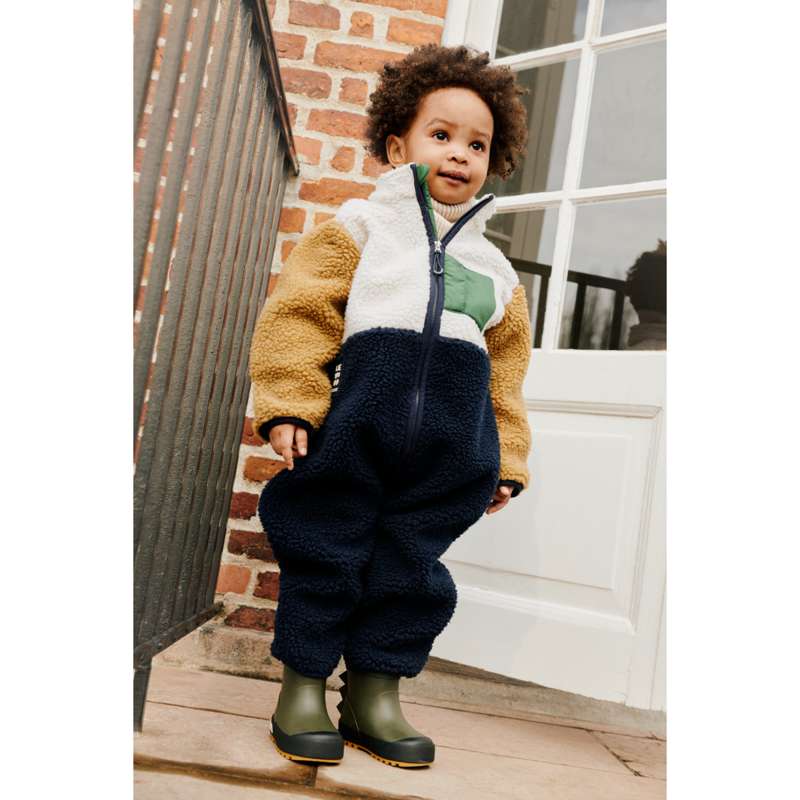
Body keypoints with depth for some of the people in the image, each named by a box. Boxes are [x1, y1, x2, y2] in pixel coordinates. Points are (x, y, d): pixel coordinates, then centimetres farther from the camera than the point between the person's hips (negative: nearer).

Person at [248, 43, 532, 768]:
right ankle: (304, 682, 21)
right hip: (356, 419, -3)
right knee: (326, 551, 3)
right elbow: (300, 313, 1)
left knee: (409, 566, 8)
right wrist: (288, 406, -10)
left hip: (453, 443, 3)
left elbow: (506, 372, 19)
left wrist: (505, 462, 13)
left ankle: (375, 691, 24)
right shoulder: (360, 226, 11)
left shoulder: (496, 268, 21)